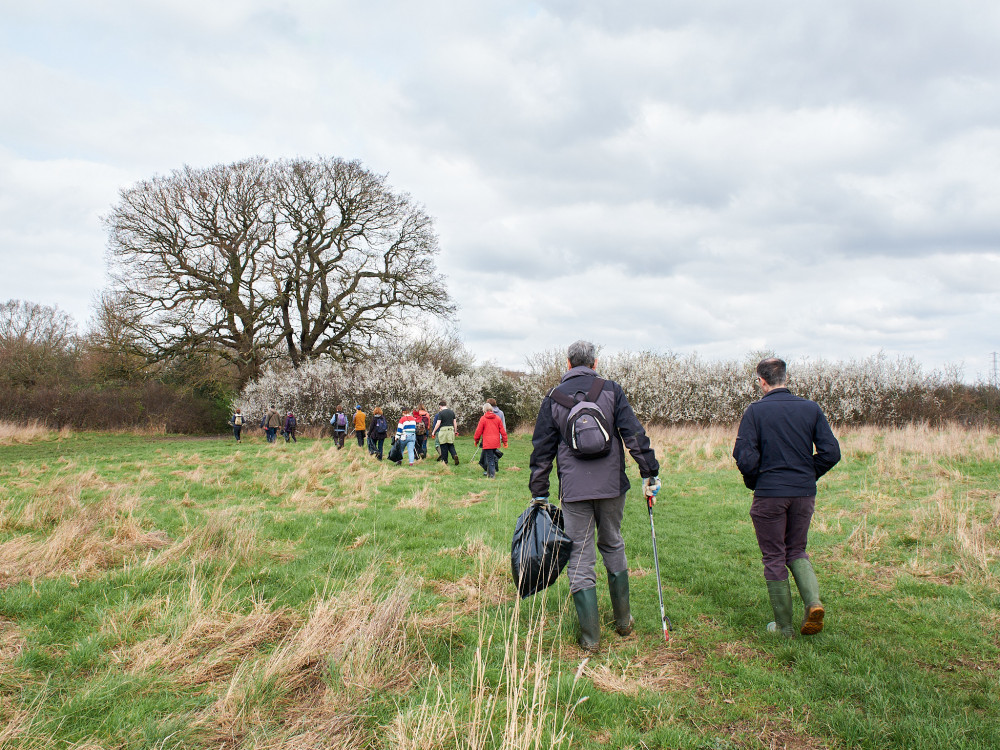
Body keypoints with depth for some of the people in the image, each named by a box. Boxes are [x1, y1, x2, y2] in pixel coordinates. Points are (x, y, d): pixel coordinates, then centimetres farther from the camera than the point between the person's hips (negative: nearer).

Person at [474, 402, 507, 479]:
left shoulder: (483, 418, -6)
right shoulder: (497, 418, 6)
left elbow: (478, 431, -3)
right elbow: (502, 430, 7)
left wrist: (476, 440, 11)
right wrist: (505, 441, 13)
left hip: (487, 443, -4)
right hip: (496, 443, 5)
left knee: (490, 459, -1)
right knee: (493, 457, 15)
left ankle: (492, 474, -2)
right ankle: (489, 472, 21)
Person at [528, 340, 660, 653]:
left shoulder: (552, 399, 3)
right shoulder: (611, 390, 1)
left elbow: (542, 451, 5)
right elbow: (634, 435, -5)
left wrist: (539, 495, 11)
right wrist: (650, 473, 1)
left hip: (574, 491, -1)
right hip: (611, 486, 1)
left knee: (580, 557, 5)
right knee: (613, 546, 20)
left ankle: (590, 636, 9)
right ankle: (623, 620, 29)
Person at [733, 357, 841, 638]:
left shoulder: (755, 411, -8)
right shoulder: (811, 408, 2)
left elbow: (745, 457, -14)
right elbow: (831, 452, -1)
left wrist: (753, 482, 5)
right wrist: (808, 476, 13)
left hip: (769, 494, -3)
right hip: (804, 494, 4)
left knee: (774, 558, 8)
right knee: (797, 551, 21)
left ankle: (784, 626, 14)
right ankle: (813, 600, -1)